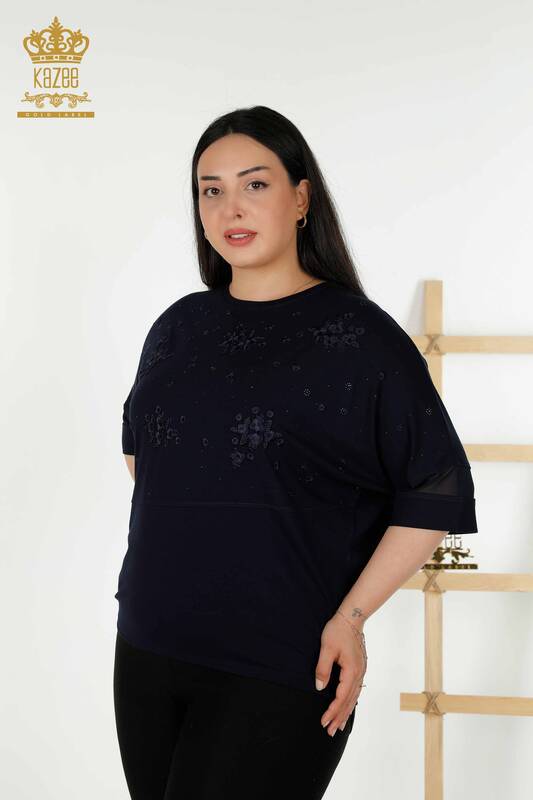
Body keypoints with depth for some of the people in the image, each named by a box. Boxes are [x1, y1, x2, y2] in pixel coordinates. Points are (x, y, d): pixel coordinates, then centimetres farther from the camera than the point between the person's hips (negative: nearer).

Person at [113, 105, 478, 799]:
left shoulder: (360, 336, -8)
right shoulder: (180, 327, 8)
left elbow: (437, 494, -7)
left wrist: (352, 616, -13)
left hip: (280, 674, -5)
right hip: (147, 651, 5)